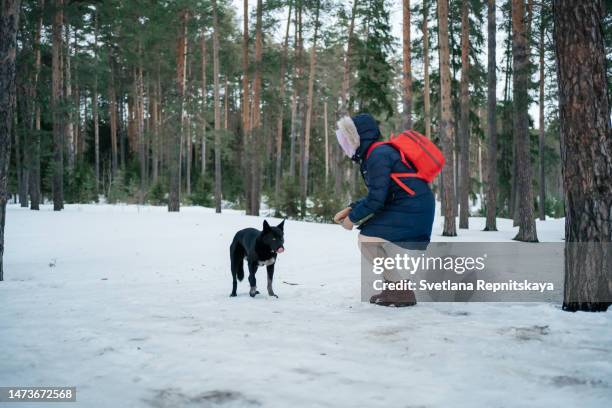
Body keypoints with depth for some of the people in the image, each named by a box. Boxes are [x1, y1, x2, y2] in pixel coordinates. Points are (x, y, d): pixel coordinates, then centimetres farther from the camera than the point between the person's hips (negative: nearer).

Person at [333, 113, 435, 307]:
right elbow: (377, 195, 19)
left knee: (369, 240, -14)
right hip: (402, 208, 10)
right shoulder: (374, 155, 14)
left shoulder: (378, 155, -16)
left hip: (412, 211, -10)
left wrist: (353, 218, -7)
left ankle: (403, 291, -6)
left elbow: (376, 199, -20)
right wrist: (350, 209, 9)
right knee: (364, 238, 13)